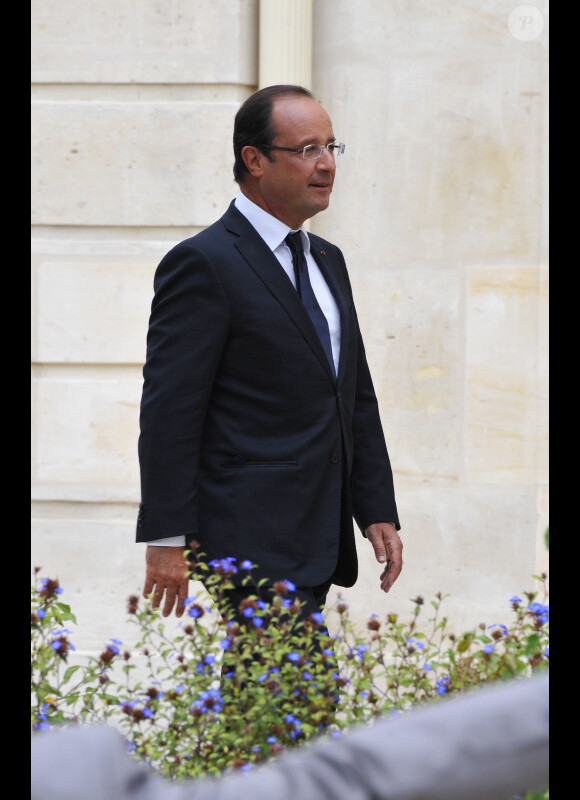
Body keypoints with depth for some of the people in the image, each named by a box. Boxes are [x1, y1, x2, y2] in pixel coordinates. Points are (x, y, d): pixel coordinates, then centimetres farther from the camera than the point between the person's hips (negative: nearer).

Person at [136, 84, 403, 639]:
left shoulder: (327, 261, 18)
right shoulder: (203, 264, -9)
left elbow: (356, 397, 21)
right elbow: (168, 410, -12)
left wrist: (377, 512, 14)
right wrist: (167, 538, -16)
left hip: (318, 545, 8)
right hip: (255, 544, -8)